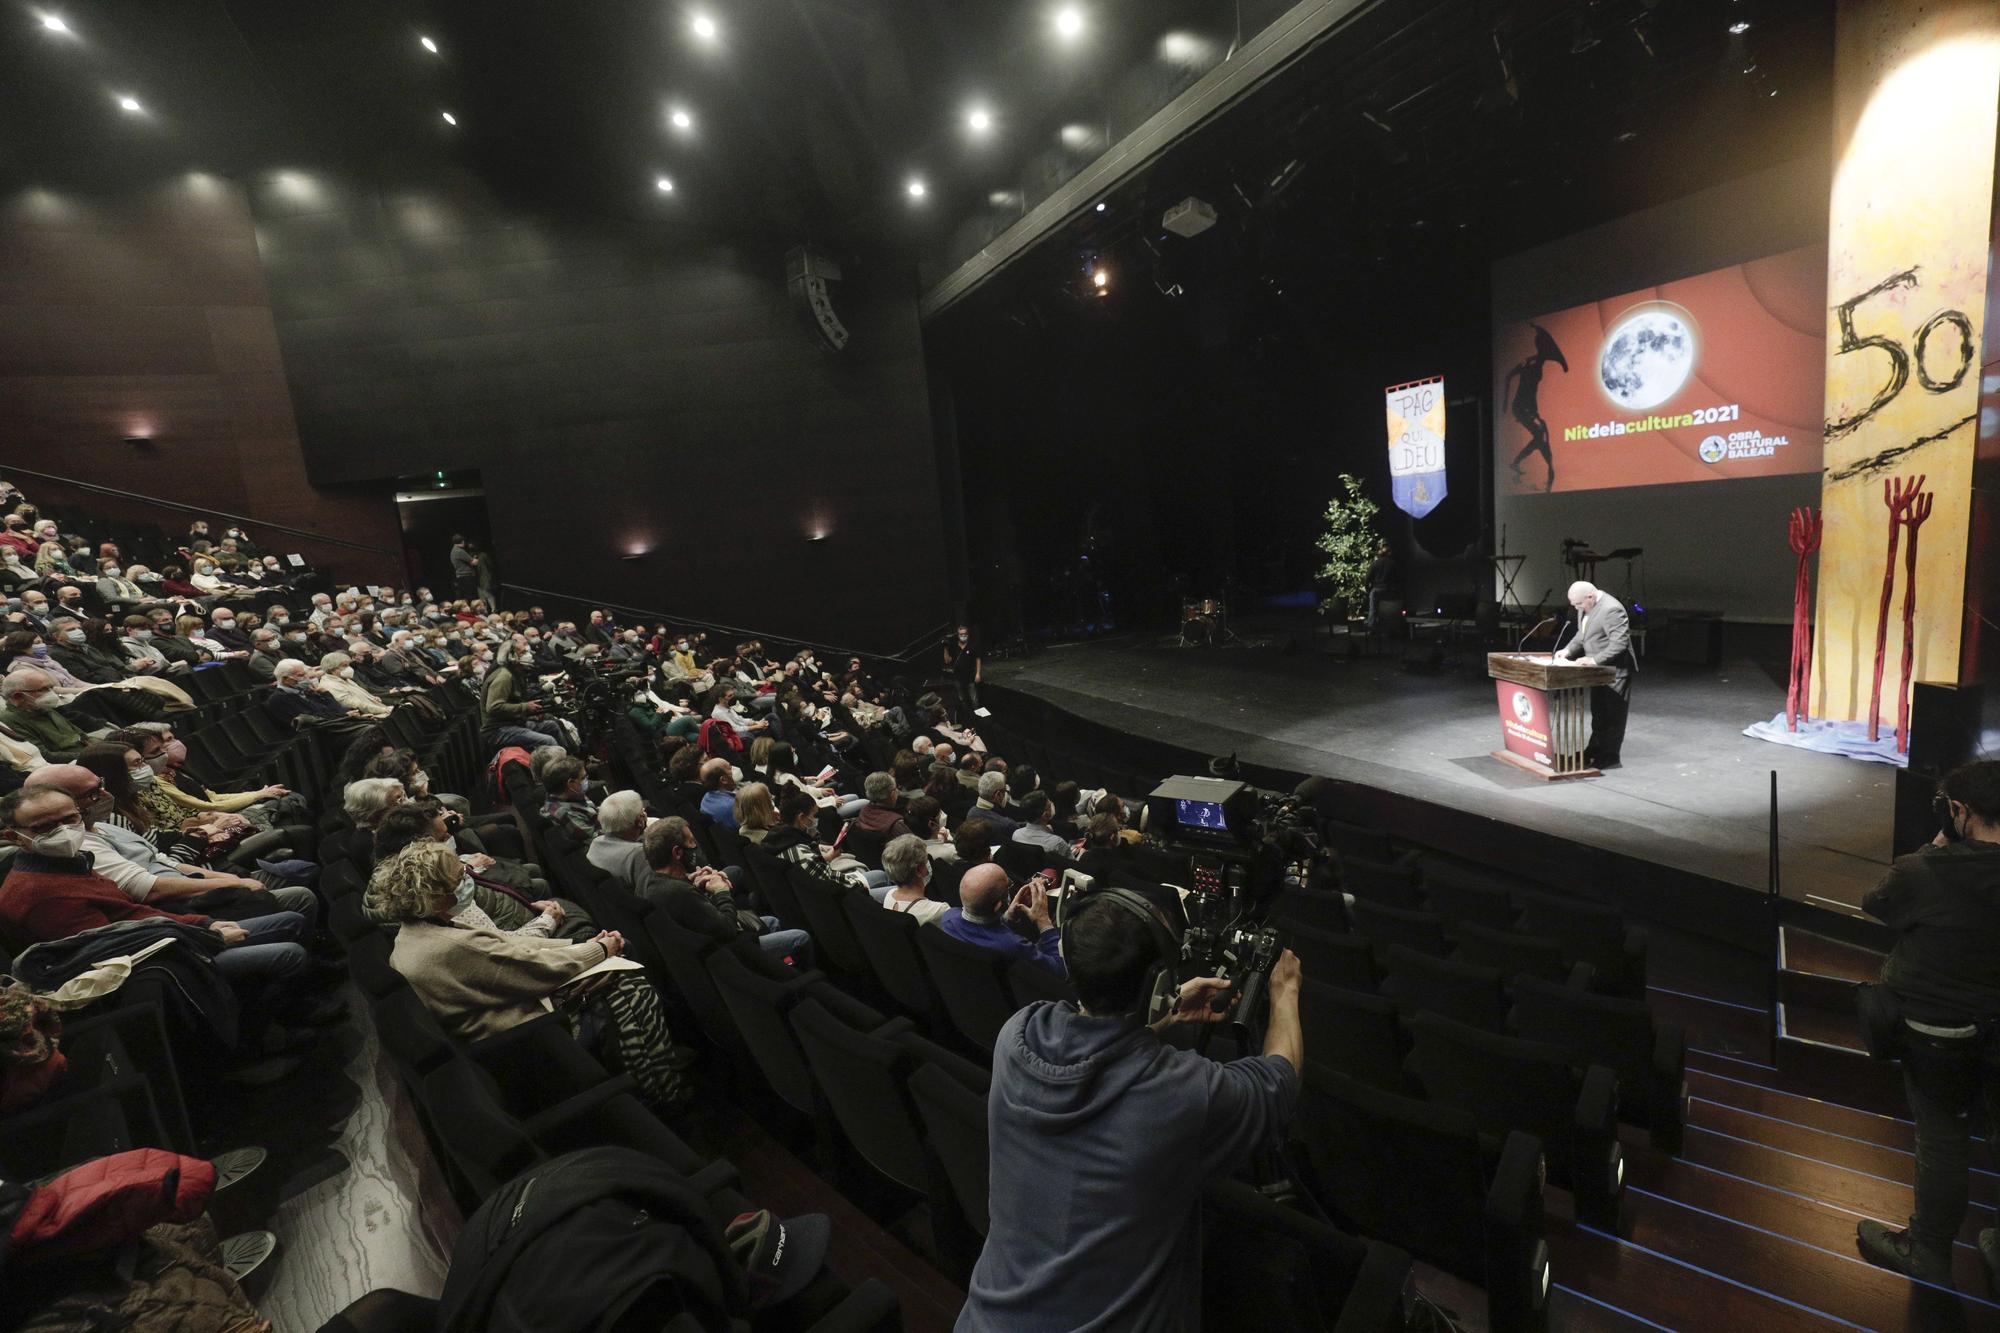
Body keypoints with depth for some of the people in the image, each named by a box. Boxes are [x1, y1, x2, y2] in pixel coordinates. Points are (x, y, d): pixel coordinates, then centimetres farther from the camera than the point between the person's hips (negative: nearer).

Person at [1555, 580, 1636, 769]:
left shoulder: (1611, 609, -24)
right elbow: (1582, 634, 17)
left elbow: (1619, 643, -27)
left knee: (1612, 715, -1)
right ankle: (1595, 750, 28)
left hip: (1615, 670, -9)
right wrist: (1568, 650, 2)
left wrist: (1595, 660, -30)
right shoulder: (1585, 606, 5)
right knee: (1598, 713, 18)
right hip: (1599, 669, 9)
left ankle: (1609, 757, 7)